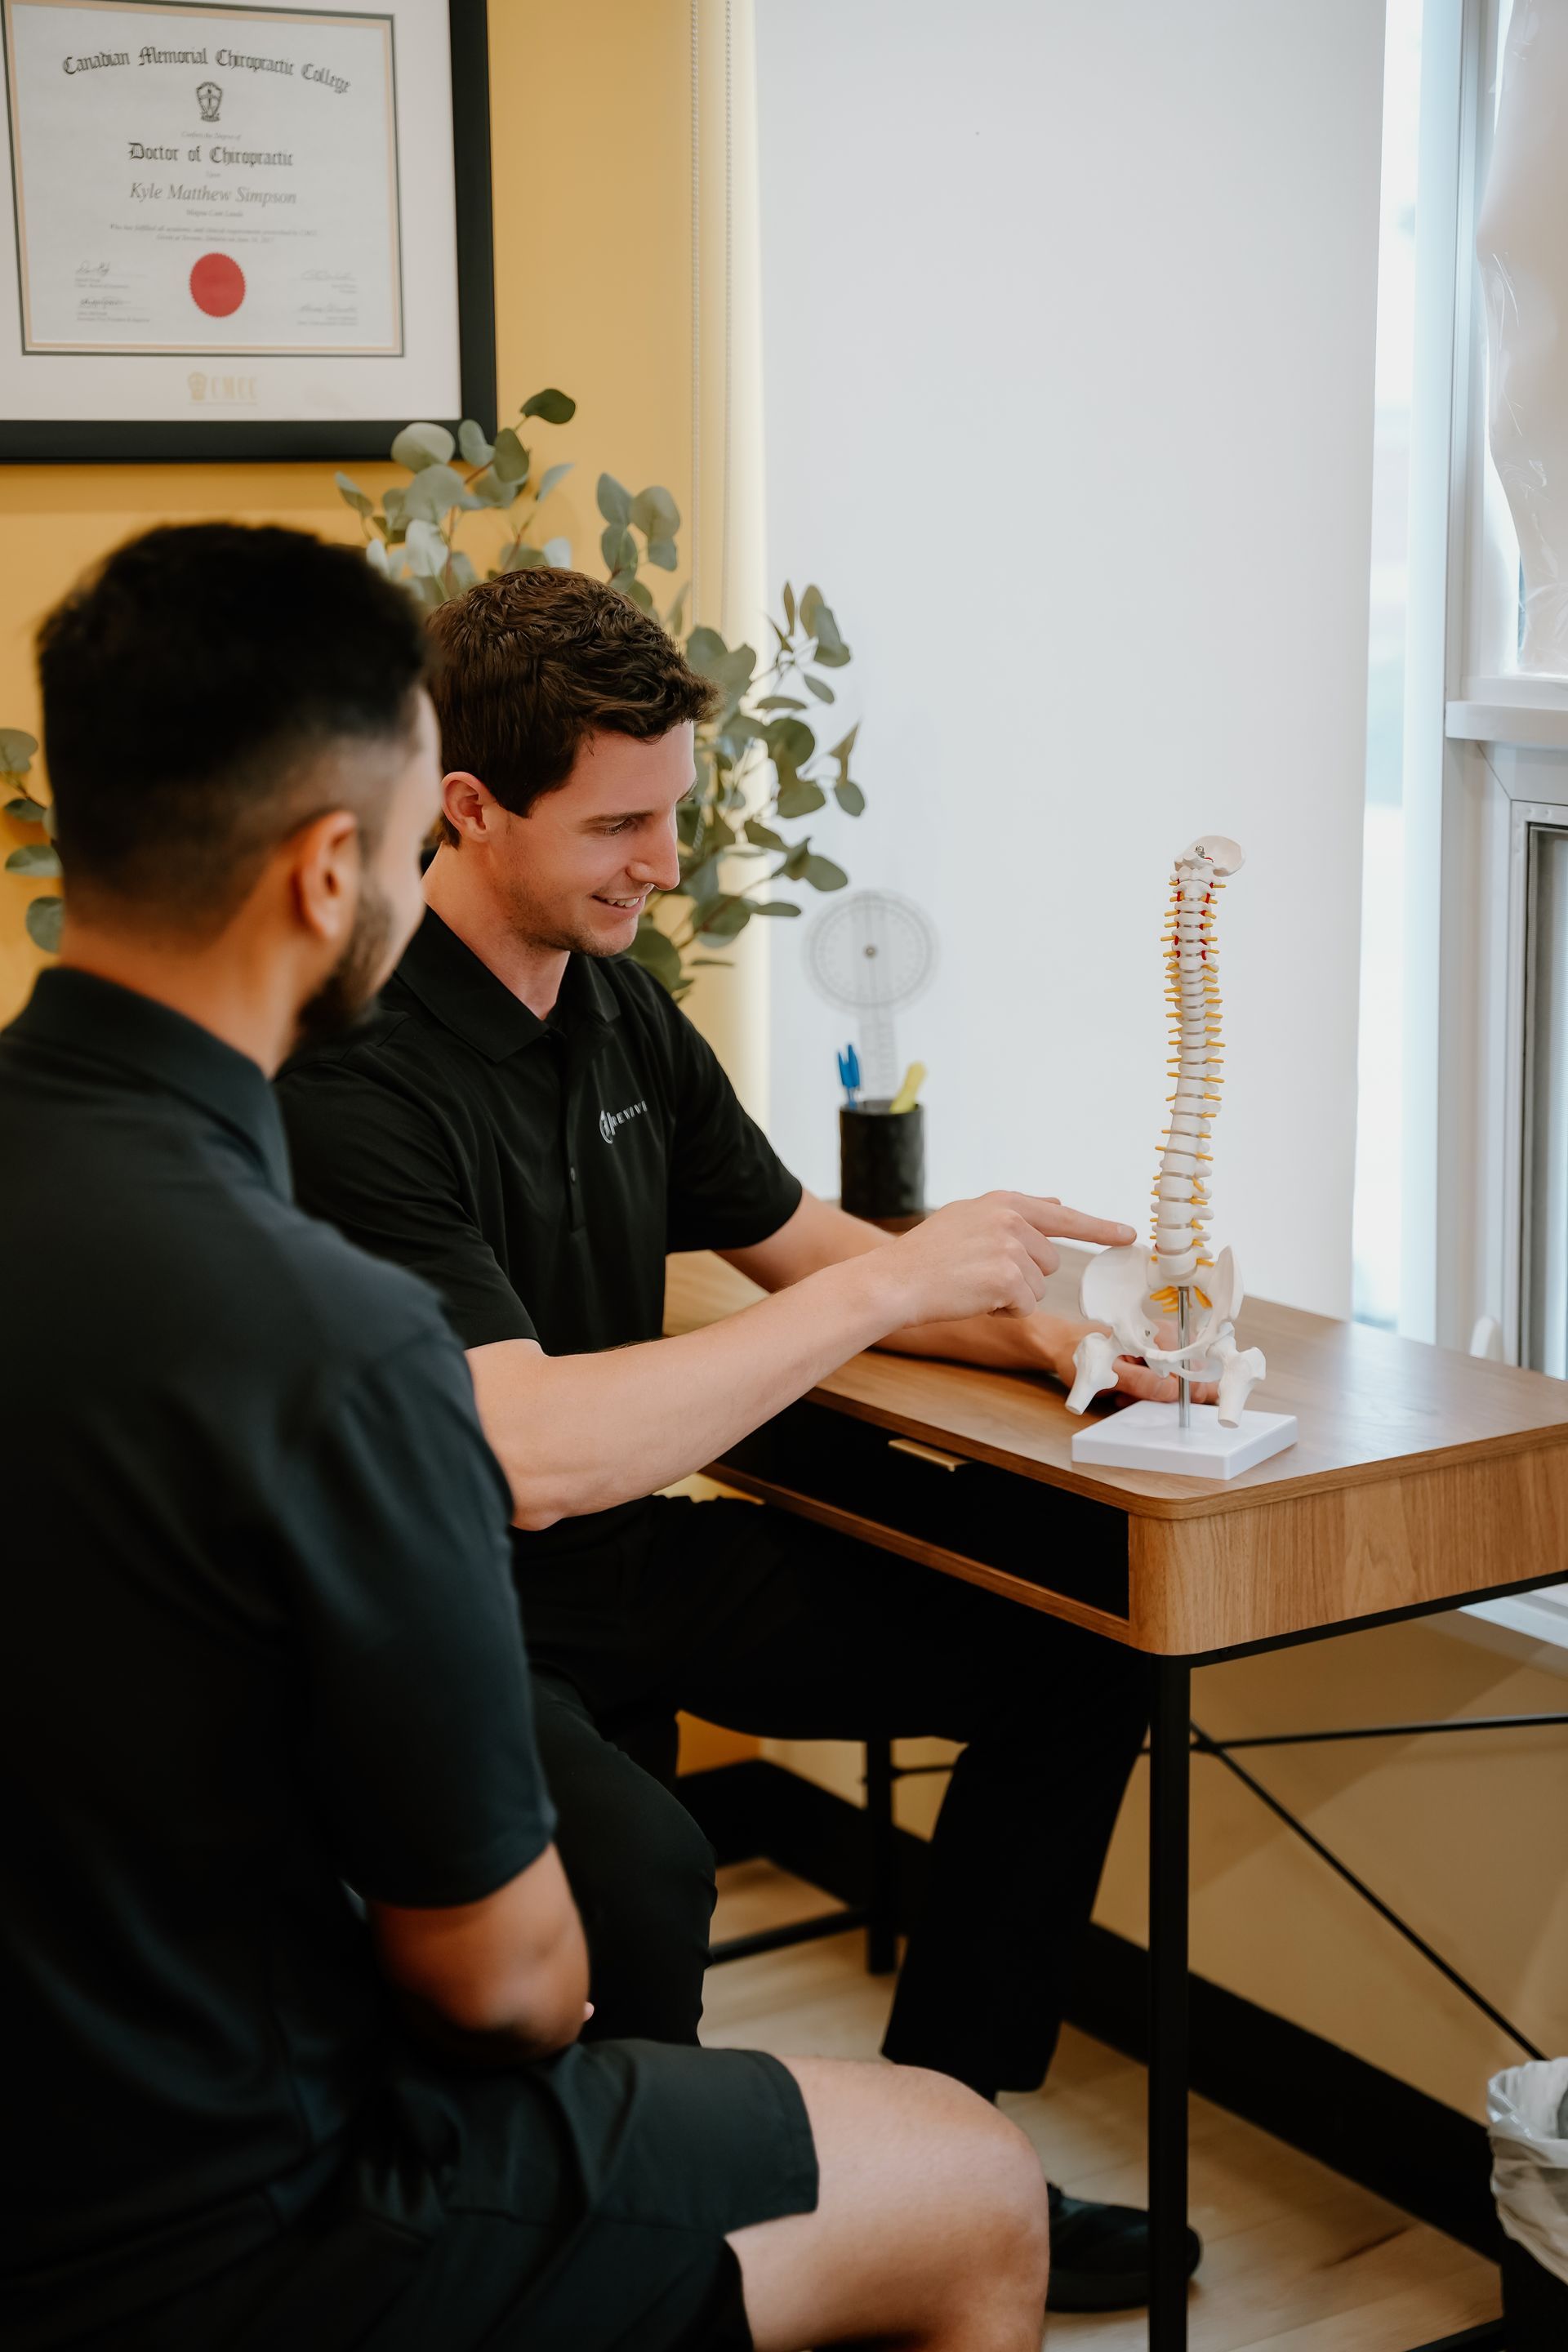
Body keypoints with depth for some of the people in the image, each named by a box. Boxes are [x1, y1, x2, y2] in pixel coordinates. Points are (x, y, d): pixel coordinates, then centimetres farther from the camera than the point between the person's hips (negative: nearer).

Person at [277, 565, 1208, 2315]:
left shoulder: (619, 1008, 5)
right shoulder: (350, 1075, -24)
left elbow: (790, 1239, 19)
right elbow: (526, 1452, -33)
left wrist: (1031, 1334, 1)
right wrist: (886, 1283, -27)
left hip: (630, 1548, 9)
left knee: (1075, 1668, -1)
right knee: (636, 1867, -38)